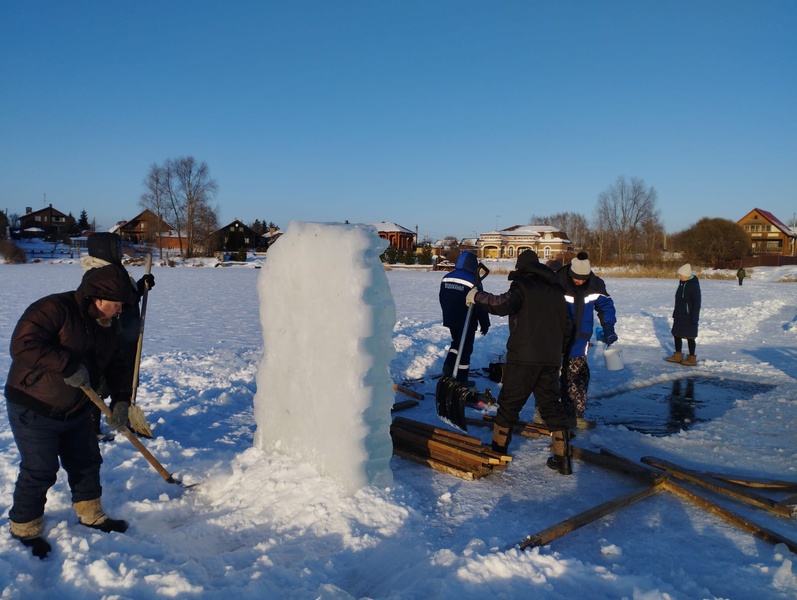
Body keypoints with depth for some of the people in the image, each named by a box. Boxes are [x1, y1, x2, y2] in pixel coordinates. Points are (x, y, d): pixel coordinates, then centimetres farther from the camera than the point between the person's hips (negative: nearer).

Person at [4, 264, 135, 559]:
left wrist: (121, 400, -8)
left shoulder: (109, 325, 0)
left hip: (77, 410, 8)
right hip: (33, 409, -7)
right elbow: (23, 344, -34)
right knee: (40, 471, -1)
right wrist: (68, 366, -35)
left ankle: (91, 515, 34)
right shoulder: (54, 309, -24)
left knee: (87, 462, 14)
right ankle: (24, 528, 21)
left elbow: (118, 364, 5)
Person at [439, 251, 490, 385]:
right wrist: (485, 323, -3)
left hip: (450, 319, 6)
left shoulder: (446, 278, 2)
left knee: (456, 342, 26)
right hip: (466, 322, -6)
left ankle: (448, 366, 8)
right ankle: (461, 380, 12)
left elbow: (442, 300, 13)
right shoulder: (473, 281, -18)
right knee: (465, 348, 6)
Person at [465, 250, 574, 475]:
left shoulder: (522, 285, -4)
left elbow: (504, 304, -25)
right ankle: (563, 458, 10)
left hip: (523, 357, -6)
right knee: (551, 405, 12)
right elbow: (566, 326, 22)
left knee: (509, 403, 6)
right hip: (551, 359, 6)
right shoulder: (556, 290, 17)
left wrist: (477, 296, -13)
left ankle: (498, 449, 15)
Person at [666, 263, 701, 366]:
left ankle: (692, 358, 11)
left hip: (688, 317, -9)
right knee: (676, 334, 13)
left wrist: (694, 318, -19)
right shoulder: (682, 283, 8)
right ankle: (678, 355, 24)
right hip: (679, 315, 9)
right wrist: (675, 313, 19)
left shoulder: (694, 285, -17)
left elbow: (697, 303, -18)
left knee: (690, 337, 0)